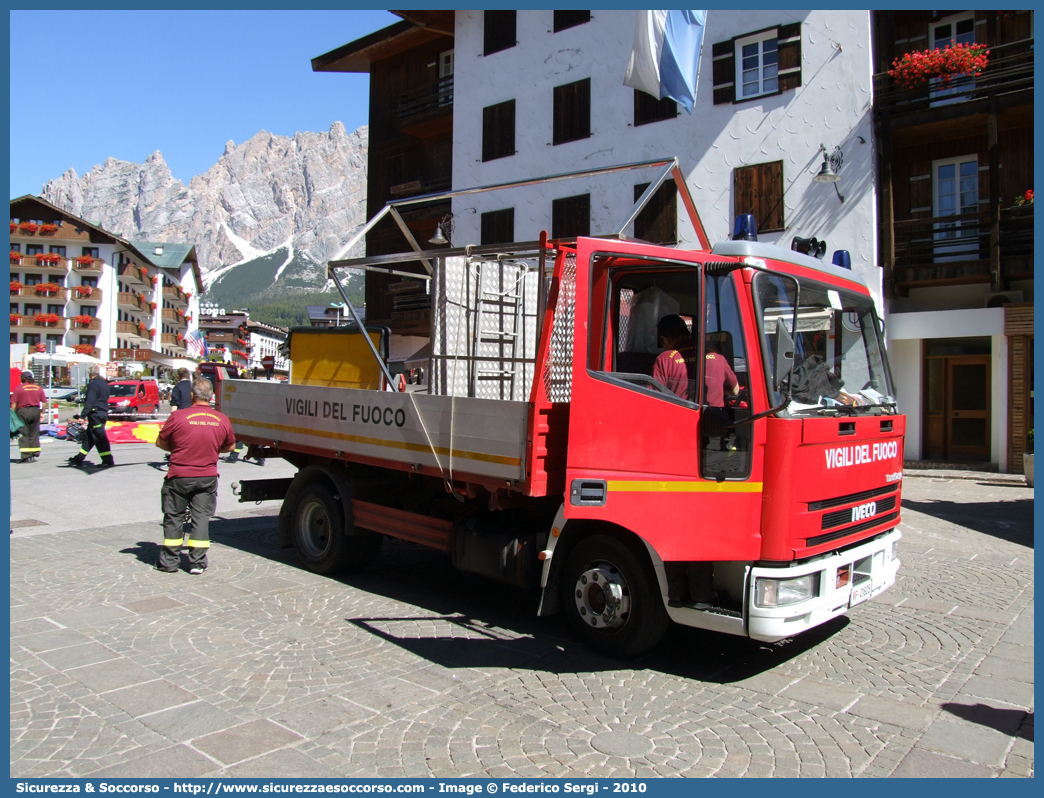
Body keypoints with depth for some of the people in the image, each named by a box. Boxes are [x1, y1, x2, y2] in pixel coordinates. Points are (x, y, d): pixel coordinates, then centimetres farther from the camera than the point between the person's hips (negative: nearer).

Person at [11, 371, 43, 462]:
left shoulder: (18, 388, -5)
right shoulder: (39, 388, 7)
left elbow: (13, 404, -9)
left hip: (22, 411, -4)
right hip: (35, 411, 4)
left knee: (23, 434, 1)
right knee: (34, 434, 10)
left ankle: (26, 456, -4)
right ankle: (34, 455, 11)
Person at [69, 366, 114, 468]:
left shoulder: (93, 384, -14)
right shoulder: (105, 384, 15)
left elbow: (90, 402, -21)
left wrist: (82, 415, -21)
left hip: (95, 414, -9)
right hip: (103, 413, 9)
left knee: (100, 438, -8)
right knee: (89, 436, 15)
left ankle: (108, 460, -8)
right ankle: (79, 458, 23)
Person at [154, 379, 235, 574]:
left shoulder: (178, 416, -13)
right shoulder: (222, 420, -3)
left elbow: (161, 442, -1)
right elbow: (230, 446, 11)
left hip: (179, 476, -2)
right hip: (208, 476, 2)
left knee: (173, 516, 12)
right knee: (202, 517, 10)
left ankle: (169, 561, 21)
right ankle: (197, 562, 11)